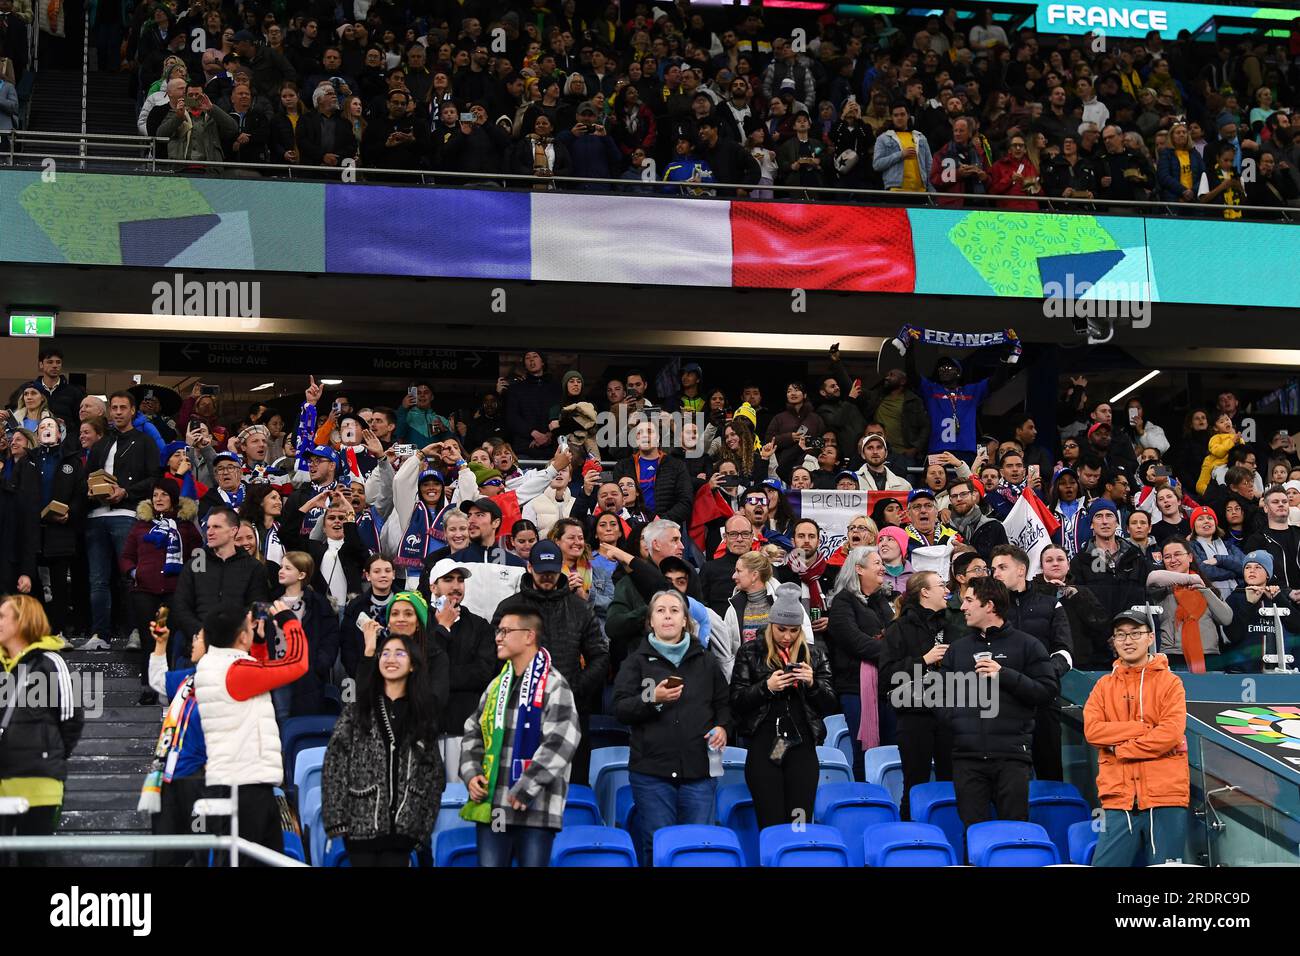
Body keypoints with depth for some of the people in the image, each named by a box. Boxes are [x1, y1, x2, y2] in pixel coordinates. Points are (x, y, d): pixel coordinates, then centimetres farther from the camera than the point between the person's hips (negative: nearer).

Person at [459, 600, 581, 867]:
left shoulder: (553, 685, -6)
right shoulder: (497, 685, 17)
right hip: (491, 805, 6)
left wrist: (525, 789, -18)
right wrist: (470, 773, 5)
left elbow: (560, 743, -16)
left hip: (535, 808, -6)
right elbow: (473, 733, 23)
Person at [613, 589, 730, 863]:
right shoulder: (637, 661, 7)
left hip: (698, 770, 2)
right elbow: (620, 709, -1)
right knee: (657, 846, -2)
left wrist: (722, 727, 3)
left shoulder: (706, 661, 15)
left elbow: (724, 702, 23)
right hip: (652, 770, -2)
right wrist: (652, 699, -17)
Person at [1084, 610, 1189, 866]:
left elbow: (1172, 732, -10)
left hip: (1165, 798, -2)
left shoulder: (1169, 682, 4)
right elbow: (1091, 729, -2)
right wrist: (1144, 728, -9)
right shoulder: (1104, 686, 13)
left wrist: (1122, 749, -8)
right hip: (1119, 799, 2)